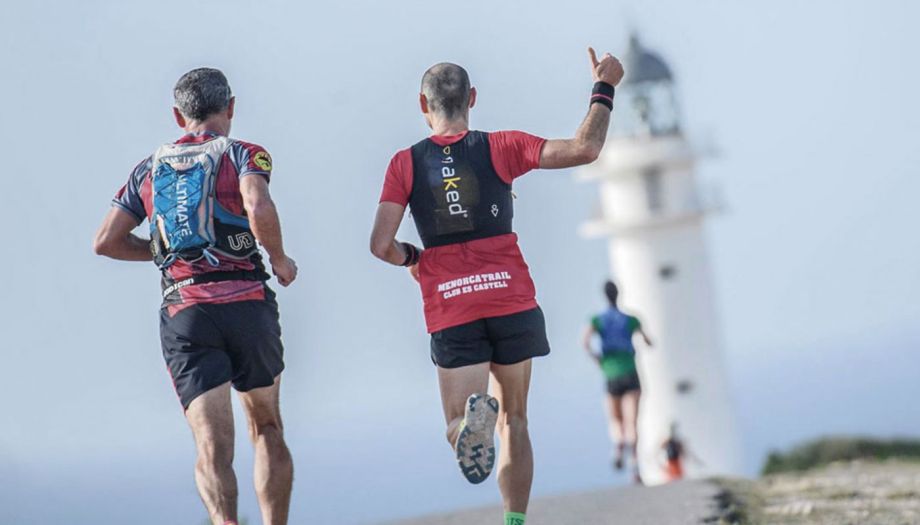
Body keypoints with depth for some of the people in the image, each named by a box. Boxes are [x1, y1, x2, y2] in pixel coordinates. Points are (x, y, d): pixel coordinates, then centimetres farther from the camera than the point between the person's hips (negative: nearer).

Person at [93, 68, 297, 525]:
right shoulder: (242, 154, 4)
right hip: (246, 303, -1)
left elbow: (106, 241, 13)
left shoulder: (149, 169, 16)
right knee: (267, 430, 19)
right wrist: (280, 260, 0)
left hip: (183, 312, 1)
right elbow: (259, 208, -16)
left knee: (212, 447, -9)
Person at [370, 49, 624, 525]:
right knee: (514, 419, 16)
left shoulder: (405, 164, 2)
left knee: (458, 429, 2)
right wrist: (603, 88, 8)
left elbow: (381, 246, -5)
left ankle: (473, 417, -33)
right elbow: (585, 149, -7)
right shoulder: (500, 148, 0)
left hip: (449, 310, -1)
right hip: (512, 300, 1)